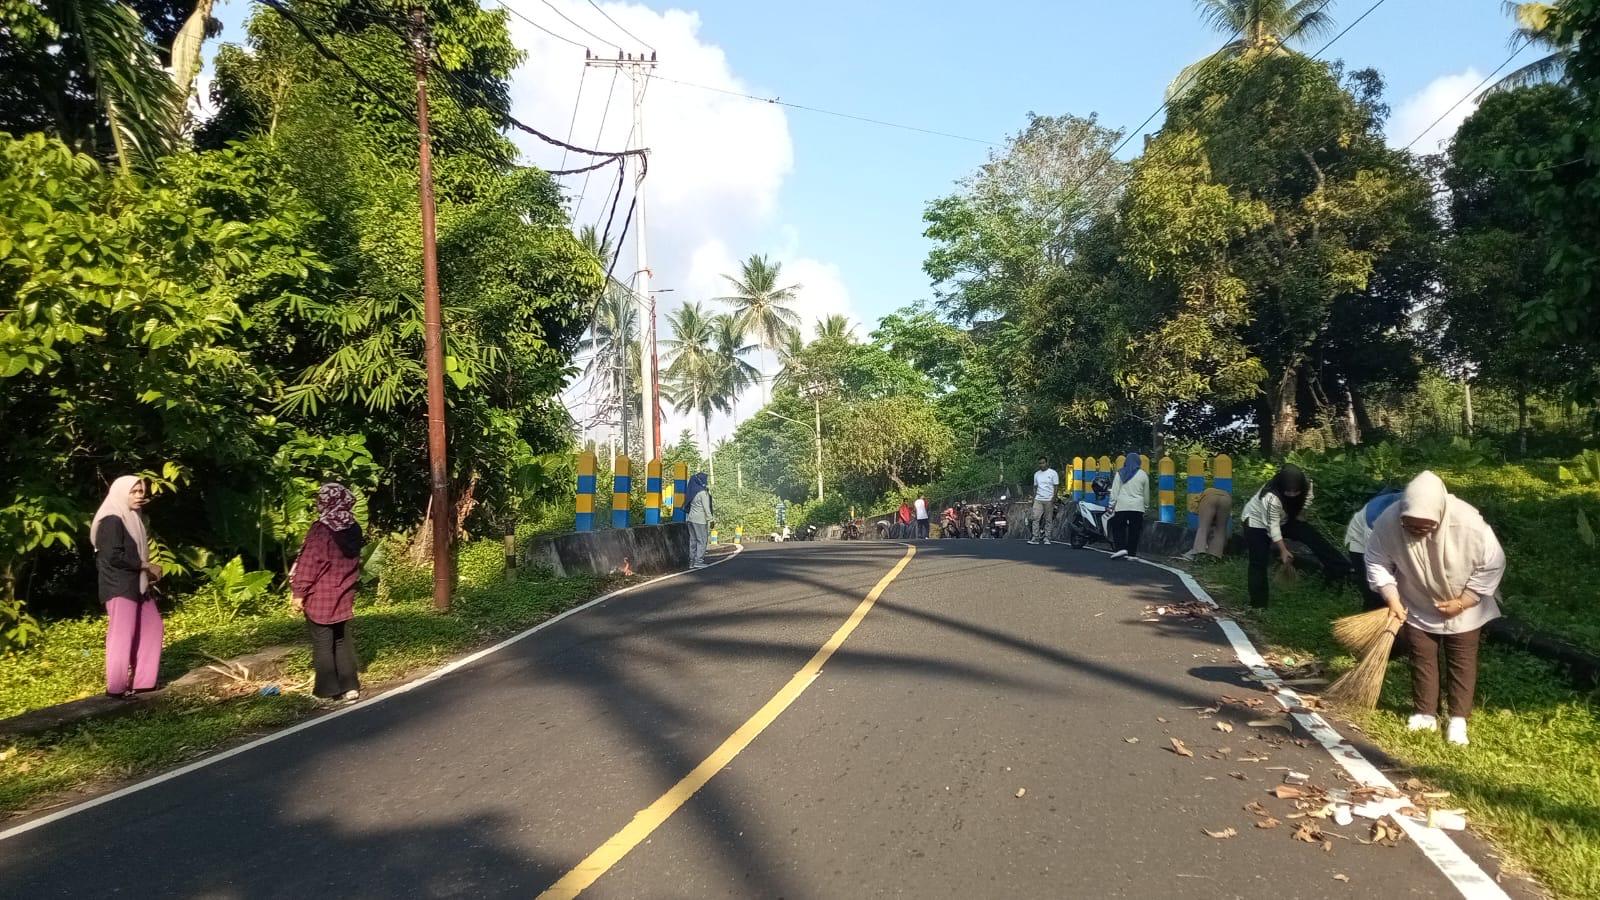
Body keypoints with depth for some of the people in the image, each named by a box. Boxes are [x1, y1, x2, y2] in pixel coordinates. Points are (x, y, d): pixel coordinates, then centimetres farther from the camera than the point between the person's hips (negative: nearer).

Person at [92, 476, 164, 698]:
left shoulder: (133, 518, 14)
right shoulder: (112, 521, -14)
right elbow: (114, 556, -22)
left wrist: (147, 571, 7)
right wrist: (146, 566, -15)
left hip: (136, 585, 10)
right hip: (119, 587, -10)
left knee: (152, 627, 12)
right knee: (122, 636, -5)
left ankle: (141, 679, 20)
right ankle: (116, 686, 3)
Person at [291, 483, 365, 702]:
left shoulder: (321, 530, -16)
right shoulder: (354, 530, 3)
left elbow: (308, 564, -15)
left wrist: (299, 593, -9)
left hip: (320, 597, -6)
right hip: (344, 597, 6)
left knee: (322, 644, 5)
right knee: (344, 642, 11)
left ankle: (327, 689, 10)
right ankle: (350, 687, 10)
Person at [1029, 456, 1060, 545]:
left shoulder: (1052, 473, 0)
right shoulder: (1036, 474, 14)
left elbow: (1056, 486, -3)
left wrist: (1054, 498, -12)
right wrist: (1033, 498, 11)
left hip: (1049, 500, -4)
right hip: (1038, 499, 4)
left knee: (1048, 520, 1)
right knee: (1035, 518, -8)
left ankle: (1046, 538, 5)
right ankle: (1035, 538, -9)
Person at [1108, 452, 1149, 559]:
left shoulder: (1120, 473, 2)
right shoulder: (1143, 475, 5)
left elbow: (1115, 491, -1)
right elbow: (1146, 494, 11)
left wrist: (1112, 505, 2)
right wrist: (1146, 506, 21)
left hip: (1122, 506, -1)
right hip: (1138, 507, 1)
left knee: (1118, 528, 8)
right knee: (1134, 531, 5)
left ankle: (1120, 548, -8)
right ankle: (1132, 553, 6)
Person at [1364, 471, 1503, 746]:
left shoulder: (1468, 523, -35)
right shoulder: (1388, 522, -29)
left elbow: (1493, 565, -20)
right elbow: (1377, 562, -12)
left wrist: (1463, 602, -21)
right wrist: (1393, 599, -20)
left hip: (1463, 609, -2)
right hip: (1417, 607, 2)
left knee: (1462, 662, 8)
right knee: (1422, 659, 12)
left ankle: (1458, 720, 20)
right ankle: (1425, 714, 26)